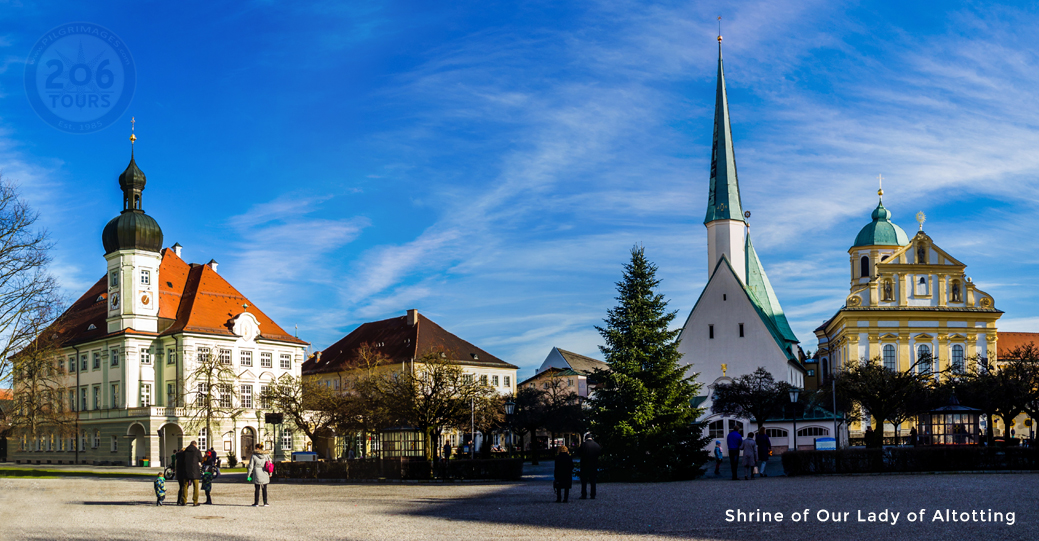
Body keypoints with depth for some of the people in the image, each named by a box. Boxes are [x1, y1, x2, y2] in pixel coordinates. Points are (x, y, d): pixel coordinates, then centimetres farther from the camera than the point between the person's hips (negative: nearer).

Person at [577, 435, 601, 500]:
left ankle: (584, 495, 2)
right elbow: (600, 453, 9)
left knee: (584, 481, 5)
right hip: (594, 466, 3)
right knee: (593, 481, 10)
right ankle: (593, 495, 8)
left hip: (585, 466, -3)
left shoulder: (583, 445, -11)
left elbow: (578, 454, -8)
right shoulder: (597, 445, 0)